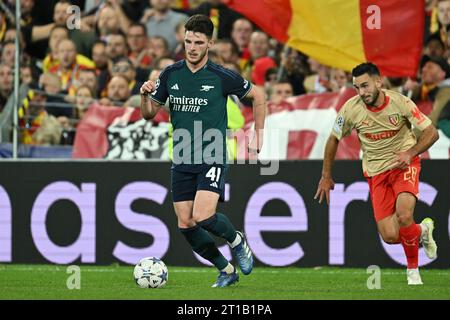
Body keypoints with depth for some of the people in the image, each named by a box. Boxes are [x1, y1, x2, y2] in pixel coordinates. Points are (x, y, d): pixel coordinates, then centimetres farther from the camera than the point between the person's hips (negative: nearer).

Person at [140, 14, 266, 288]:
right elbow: (149, 113, 10)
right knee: (185, 225, 0)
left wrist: (258, 135, 7)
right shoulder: (171, 75, 3)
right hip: (182, 162, 5)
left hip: (212, 159, -5)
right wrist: (145, 95, -12)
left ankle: (236, 240, 11)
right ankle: (226, 270, 18)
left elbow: (257, 95, 8)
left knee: (203, 217, -22)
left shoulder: (222, 77, -7)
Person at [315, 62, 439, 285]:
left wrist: (410, 153, -24)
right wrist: (326, 177, 9)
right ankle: (422, 230, 26)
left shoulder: (399, 102, -16)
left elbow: (432, 133, -9)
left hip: (404, 164, -2)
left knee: (404, 216, -28)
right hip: (376, 172, 2)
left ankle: (413, 270, 1)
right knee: (390, 236, -10)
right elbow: (334, 139, 5)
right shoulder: (351, 109, -12)